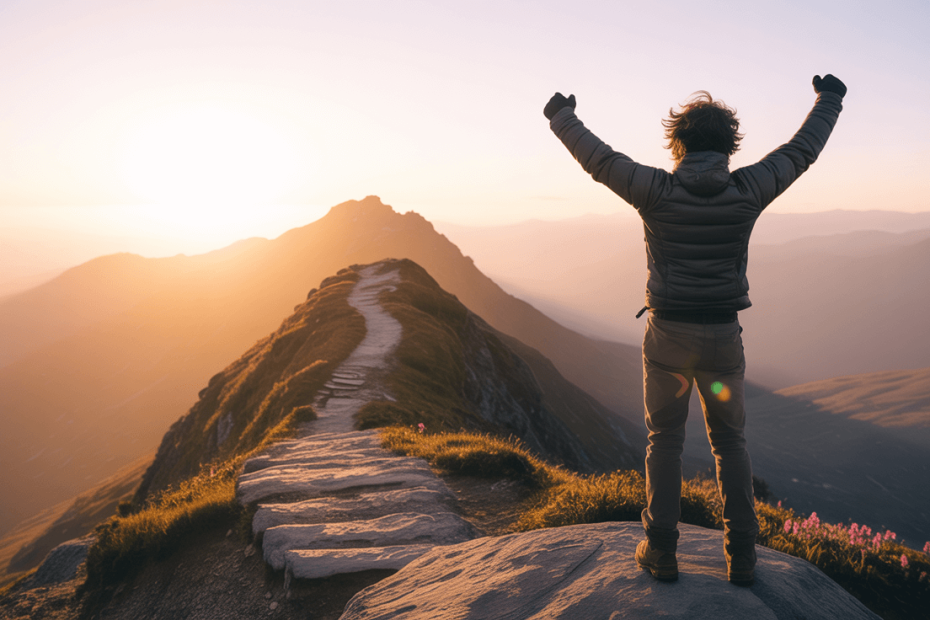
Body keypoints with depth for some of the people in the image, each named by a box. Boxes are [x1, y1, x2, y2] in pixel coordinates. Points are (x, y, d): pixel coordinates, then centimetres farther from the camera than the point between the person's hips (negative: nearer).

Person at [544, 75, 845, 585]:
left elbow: (596, 158, 1)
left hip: (668, 337, -1)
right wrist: (829, 100, 30)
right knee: (729, 443, 17)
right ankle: (740, 556, 18)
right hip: (723, 338, 2)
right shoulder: (747, 191, -6)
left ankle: (661, 551, 14)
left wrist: (561, 118, 18)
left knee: (664, 440, 14)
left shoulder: (656, 190, -11)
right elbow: (802, 149, 11)